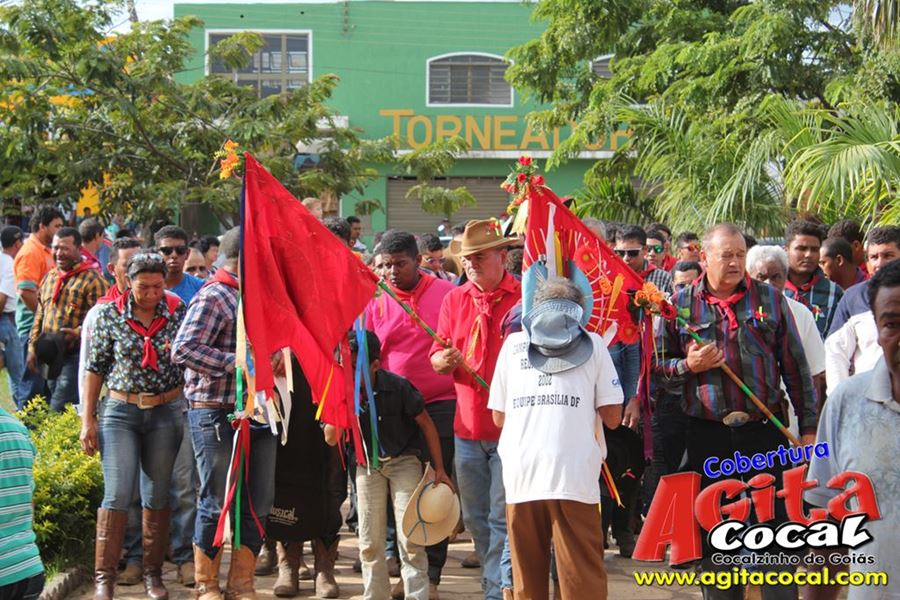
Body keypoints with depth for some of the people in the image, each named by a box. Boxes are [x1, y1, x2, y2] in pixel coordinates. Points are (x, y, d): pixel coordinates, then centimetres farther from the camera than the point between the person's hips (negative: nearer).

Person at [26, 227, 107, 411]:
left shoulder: (92, 280, -8)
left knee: (58, 410, -14)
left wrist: (79, 333, -28)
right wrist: (32, 347, 15)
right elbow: (39, 316, 22)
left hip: (75, 354, -7)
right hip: (50, 356, 8)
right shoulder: (49, 278, 16)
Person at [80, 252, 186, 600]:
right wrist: (88, 419, 0)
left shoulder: (178, 312, 0)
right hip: (120, 411, -1)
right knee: (117, 493, -9)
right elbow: (96, 368, 2)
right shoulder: (110, 315, -2)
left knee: (158, 496, 7)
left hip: (166, 413, 1)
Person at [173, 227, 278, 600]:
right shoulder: (213, 297, -12)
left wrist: (278, 356, 9)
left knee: (258, 505, 9)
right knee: (217, 504, 1)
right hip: (217, 415, -8)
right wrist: (241, 364, -23)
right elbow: (183, 349, -22)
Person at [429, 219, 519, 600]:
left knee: (504, 518, -6)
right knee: (475, 519, 11)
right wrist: (445, 360, -12)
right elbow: (436, 360, 10)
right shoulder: (455, 300, 9)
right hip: (467, 426, 5)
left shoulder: (525, 297, -5)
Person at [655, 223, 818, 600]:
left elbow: (795, 366, 6)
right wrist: (688, 365, -13)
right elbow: (657, 363, 8)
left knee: (775, 522, 3)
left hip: (765, 430, 0)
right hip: (707, 435, 0)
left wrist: (808, 425, 3)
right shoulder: (680, 304, 3)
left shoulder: (769, 298, 5)